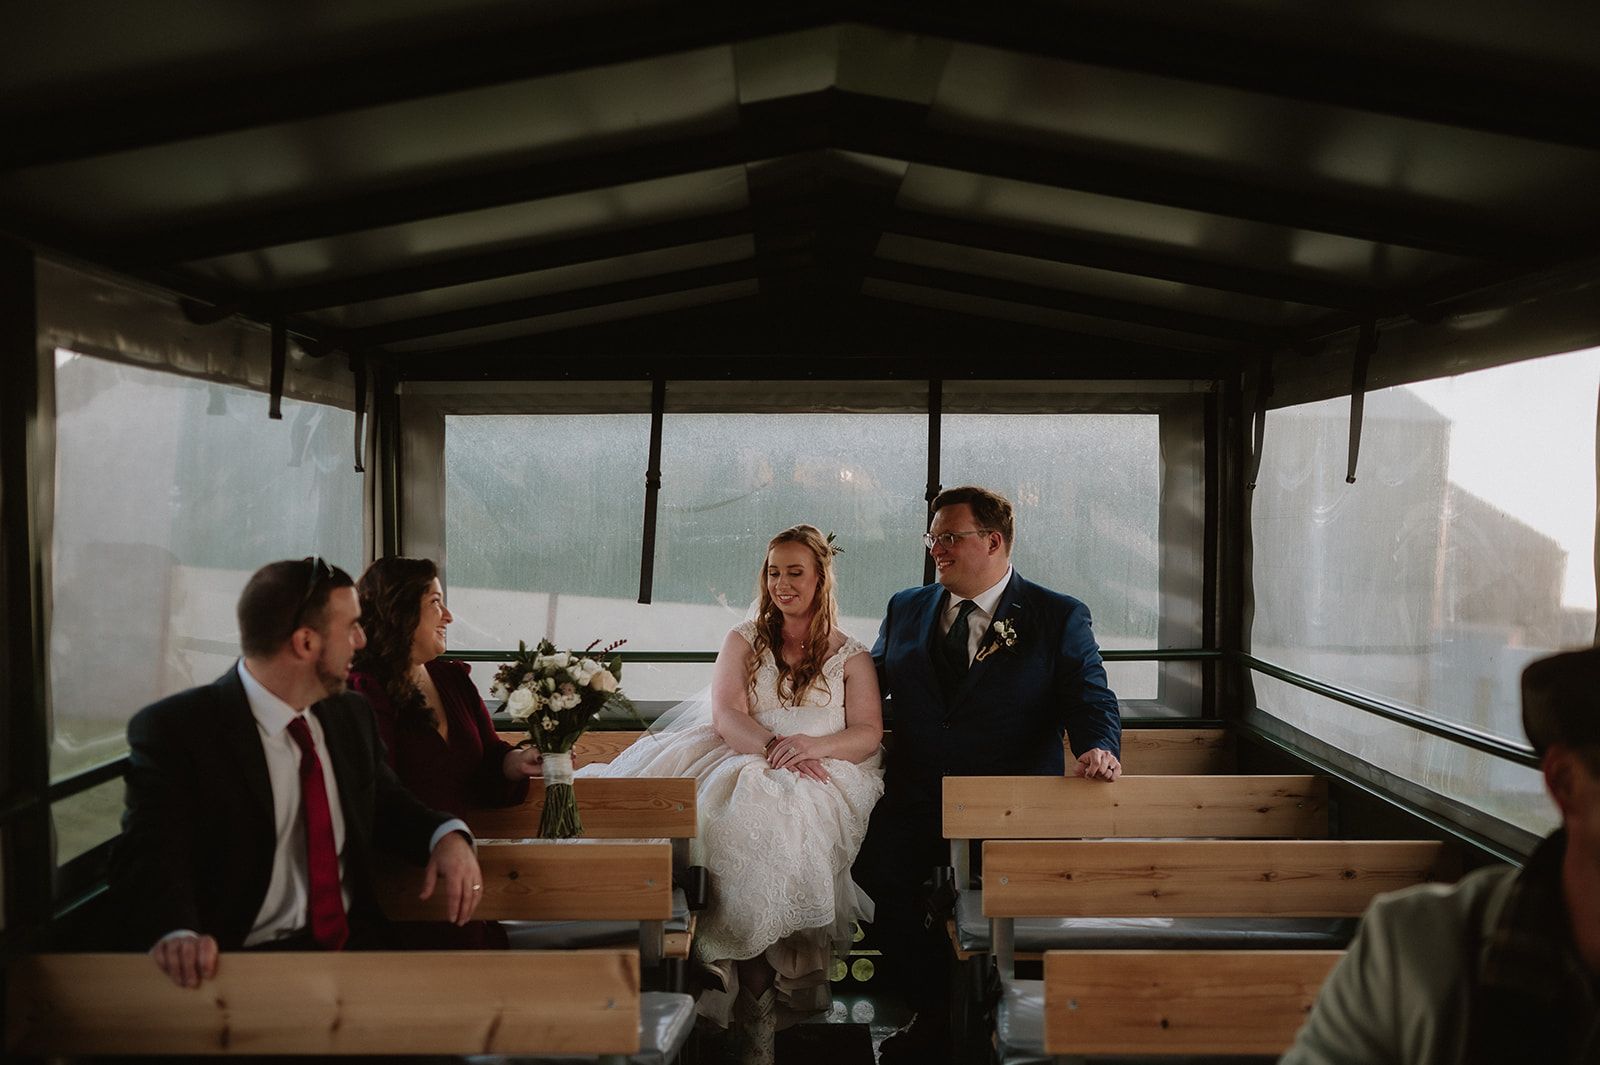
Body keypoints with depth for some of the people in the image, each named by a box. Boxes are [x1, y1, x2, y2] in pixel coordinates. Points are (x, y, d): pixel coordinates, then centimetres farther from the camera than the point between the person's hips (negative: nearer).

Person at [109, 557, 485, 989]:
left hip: (357, 941, 7)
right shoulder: (173, 729, -6)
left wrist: (447, 836, 1)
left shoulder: (351, 715, 13)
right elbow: (150, 854, -14)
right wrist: (175, 933, -36)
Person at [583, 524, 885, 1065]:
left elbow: (868, 734, 4)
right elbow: (726, 716, 3)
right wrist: (773, 748, -18)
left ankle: (753, 1007, -29)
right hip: (741, 765, 2)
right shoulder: (743, 641, 19)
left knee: (766, 816, -36)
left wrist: (810, 745, -17)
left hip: (818, 779, -2)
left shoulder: (851, 656, 17)